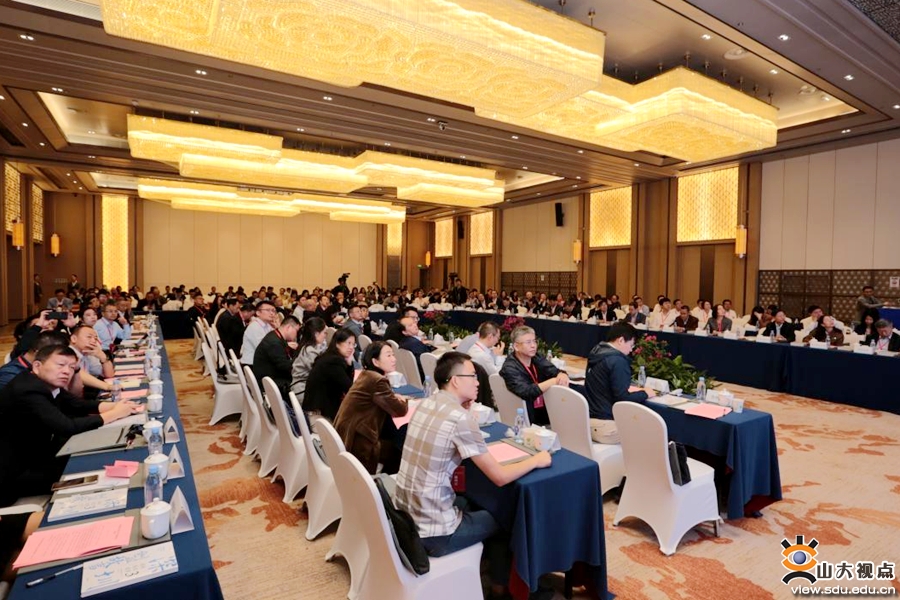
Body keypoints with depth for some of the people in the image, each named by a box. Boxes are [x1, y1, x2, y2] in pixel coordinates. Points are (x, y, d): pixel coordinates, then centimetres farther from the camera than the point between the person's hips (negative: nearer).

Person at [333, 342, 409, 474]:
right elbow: (400, 410, -13)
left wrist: (394, 398, 1)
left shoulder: (366, 375, 7)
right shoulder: (377, 381, -20)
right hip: (356, 443, -9)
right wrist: (404, 401, 8)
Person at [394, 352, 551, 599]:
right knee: (500, 517, 17)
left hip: (405, 515, 7)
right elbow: (500, 477, -17)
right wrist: (536, 460, -1)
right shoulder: (459, 418, -22)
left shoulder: (426, 404, 1)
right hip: (431, 531, -7)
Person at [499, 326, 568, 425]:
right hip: (529, 419, -6)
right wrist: (553, 381, -30)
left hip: (546, 409, 6)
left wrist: (562, 375, -29)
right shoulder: (510, 368, -16)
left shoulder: (536, 358, 4)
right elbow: (526, 392, -28)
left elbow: (555, 372, -6)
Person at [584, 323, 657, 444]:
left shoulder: (597, 354, 8)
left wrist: (627, 388, 13)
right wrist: (645, 393, -5)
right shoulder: (618, 361, -19)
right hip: (606, 426, -8)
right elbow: (622, 398, -20)